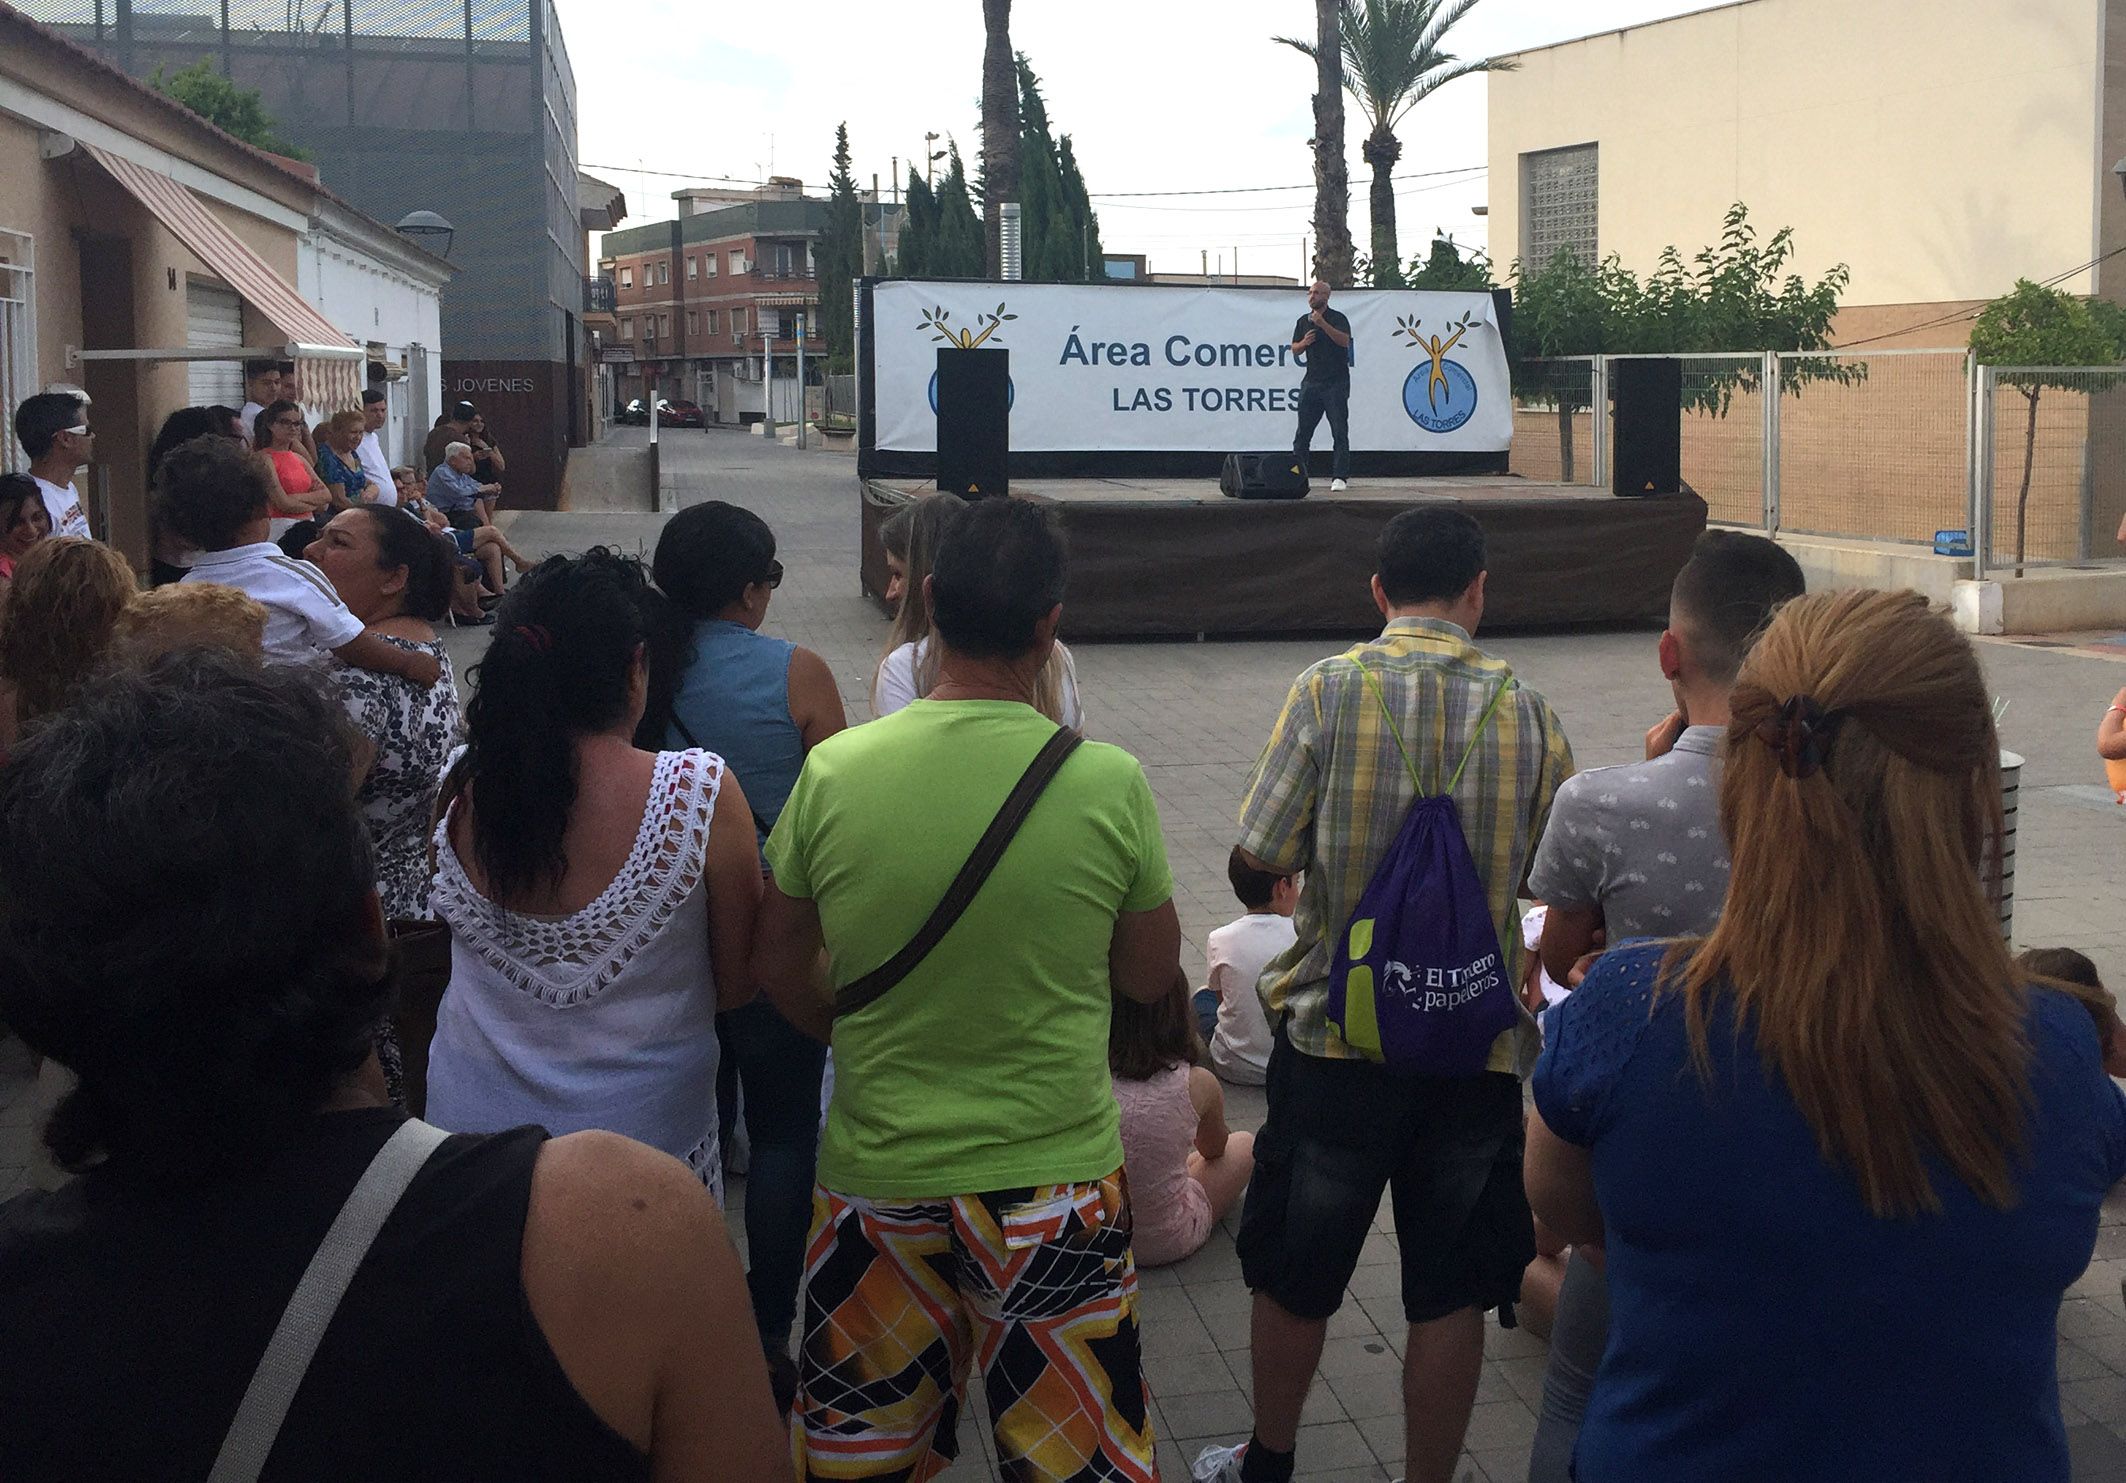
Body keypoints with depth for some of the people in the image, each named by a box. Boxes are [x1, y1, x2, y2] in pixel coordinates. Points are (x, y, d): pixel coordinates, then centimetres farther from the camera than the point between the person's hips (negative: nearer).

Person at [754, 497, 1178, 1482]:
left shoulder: (833, 772, -11)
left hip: (876, 1171, 2)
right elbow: (1150, 977, -1)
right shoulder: (1110, 783, -15)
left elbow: (780, 971, 3)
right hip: (1057, 1174, -1)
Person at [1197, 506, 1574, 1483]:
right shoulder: (1528, 712, -4)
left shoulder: (1329, 689, -10)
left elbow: (1259, 855, -10)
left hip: (1336, 1035, 0)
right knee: (1451, 1291, 13)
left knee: (1295, 1272, 18)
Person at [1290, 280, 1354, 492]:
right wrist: (1304, 342, -5)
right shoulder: (1303, 321, 14)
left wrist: (1323, 324, -24)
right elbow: (1294, 349, 16)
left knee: (1339, 432, -5)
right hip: (1312, 381, 5)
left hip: (1336, 382, -5)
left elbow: (1344, 340, -18)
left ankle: (1340, 477, -6)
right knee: (1303, 431, 5)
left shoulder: (1337, 318, -2)